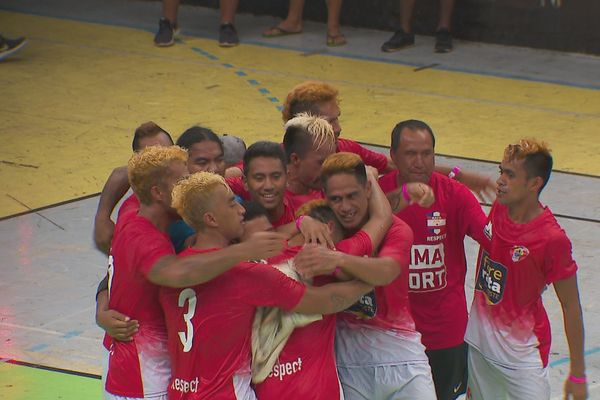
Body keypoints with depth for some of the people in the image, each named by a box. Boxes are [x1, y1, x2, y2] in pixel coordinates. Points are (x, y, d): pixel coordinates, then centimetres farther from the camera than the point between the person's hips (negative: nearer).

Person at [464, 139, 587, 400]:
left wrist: (578, 375, -11)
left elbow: (571, 307, -15)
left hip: (522, 355, -6)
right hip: (479, 343, 6)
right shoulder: (498, 210, -6)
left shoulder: (552, 239, -22)